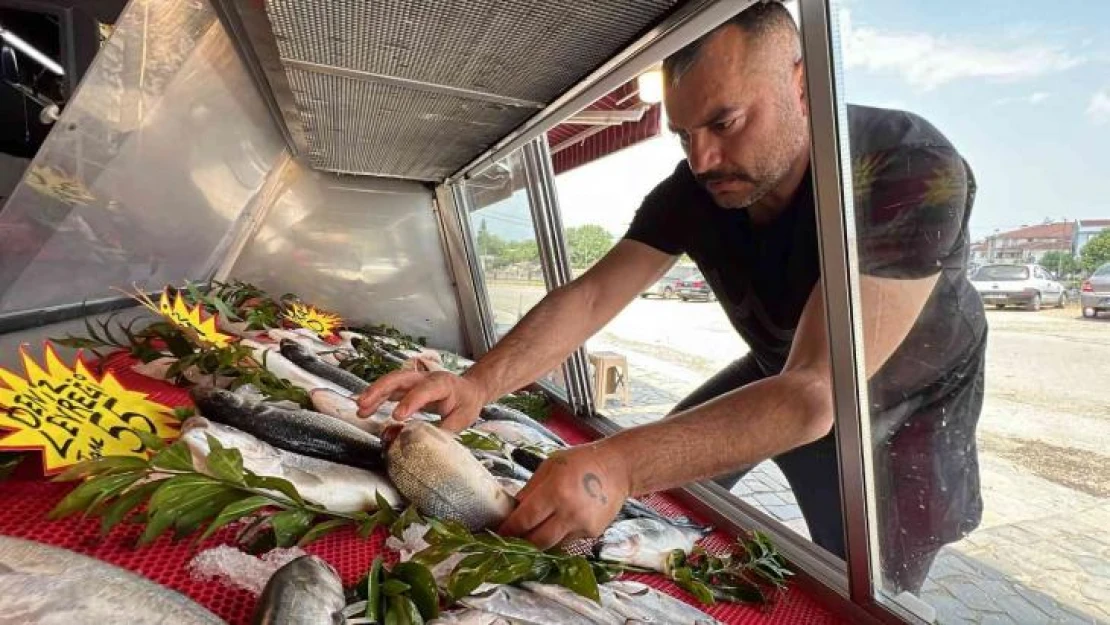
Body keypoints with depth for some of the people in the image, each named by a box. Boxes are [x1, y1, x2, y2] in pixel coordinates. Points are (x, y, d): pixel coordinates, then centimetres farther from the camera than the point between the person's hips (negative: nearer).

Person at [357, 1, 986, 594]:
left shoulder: (915, 174, -36)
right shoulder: (694, 190, -20)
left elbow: (815, 395, -44)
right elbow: (589, 296, -25)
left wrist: (621, 463, -56)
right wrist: (479, 383, -40)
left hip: (905, 410, -3)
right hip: (780, 375, 4)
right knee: (659, 490, 9)